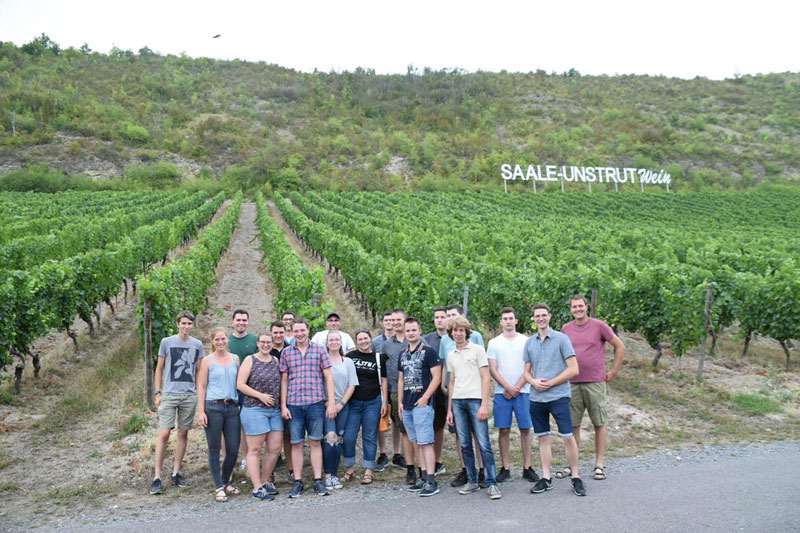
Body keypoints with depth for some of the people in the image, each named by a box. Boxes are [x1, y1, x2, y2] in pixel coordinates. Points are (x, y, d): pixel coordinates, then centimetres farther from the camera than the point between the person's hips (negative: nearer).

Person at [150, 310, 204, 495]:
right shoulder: (167, 342, 1)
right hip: (169, 394, -2)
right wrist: (158, 393, 2)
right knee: (164, 433, -8)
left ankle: (176, 473, 19)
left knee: (183, 433, 8)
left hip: (190, 395, 3)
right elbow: (159, 368, 6)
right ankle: (157, 477, -1)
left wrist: (200, 393, 8)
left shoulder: (197, 345, 7)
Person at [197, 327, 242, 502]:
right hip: (213, 407, -3)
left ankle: (225, 482, 24)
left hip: (232, 407, 3)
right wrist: (201, 411, -7)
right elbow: (201, 386, 1)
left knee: (233, 449, 3)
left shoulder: (235, 359, 12)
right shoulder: (207, 360, 3)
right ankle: (219, 487, 12)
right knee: (214, 449, 3)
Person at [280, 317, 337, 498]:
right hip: (294, 405, 1)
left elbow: (328, 376, 2)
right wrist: (283, 405, 2)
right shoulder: (286, 352, 7)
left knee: (315, 442, 6)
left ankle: (318, 481, 13)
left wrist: (331, 402, -4)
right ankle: (298, 482, 15)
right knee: (296, 443, 6)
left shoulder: (319, 350, 3)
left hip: (316, 403, -1)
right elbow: (284, 380, 8)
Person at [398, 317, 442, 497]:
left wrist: (425, 398, -16)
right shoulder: (403, 354, 15)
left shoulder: (428, 351, -5)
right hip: (407, 406, 7)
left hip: (422, 404, -7)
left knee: (425, 442, -9)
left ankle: (431, 482, -6)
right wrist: (400, 402, 13)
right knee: (415, 443, 11)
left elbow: (436, 377, -9)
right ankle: (423, 478, 19)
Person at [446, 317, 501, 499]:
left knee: (484, 444, -7)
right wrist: (449, 409, 14)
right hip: (457, 401, 5)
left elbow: (485, 378, -3)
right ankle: (472, 481, 16)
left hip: (475, 400, -5)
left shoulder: (477, 350, 1)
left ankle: (492, 483, -1)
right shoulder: (451, 356, 16)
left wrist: (484, 405, -11)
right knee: (465, 444, 6)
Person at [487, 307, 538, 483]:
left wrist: (517, 388, -7)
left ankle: (527, 467, 8)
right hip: (501, 392, 0)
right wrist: (508, 387, -8)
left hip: (522, 391, 0)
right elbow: (493, 369, 3)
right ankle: (505, 468, 9)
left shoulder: (525, 341, 6)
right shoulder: (494, 343, 8)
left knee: (525, 429, 1)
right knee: (504, 430, 2)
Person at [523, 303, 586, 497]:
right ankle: (546, 478, 17)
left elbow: (573, 369, -7)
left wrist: (550, 383, -11)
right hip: (536, 398, 4)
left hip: (559, 396, -4)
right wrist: (534, 382, -7)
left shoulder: (561, 339, -3)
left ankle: (576, 477, 8)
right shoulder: (529, 342, 11)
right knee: (543, 438, 9)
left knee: (568, 437, -5)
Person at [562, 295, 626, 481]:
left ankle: (599, 464, 13)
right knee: (573, 425, 5)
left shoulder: (599, 326, -2)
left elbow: (620, 347, 3)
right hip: (573, 384, 3)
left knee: (599, 424, 4)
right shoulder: (566, 329, 8)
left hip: (595, 383, -3)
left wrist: (614, 372, 1)